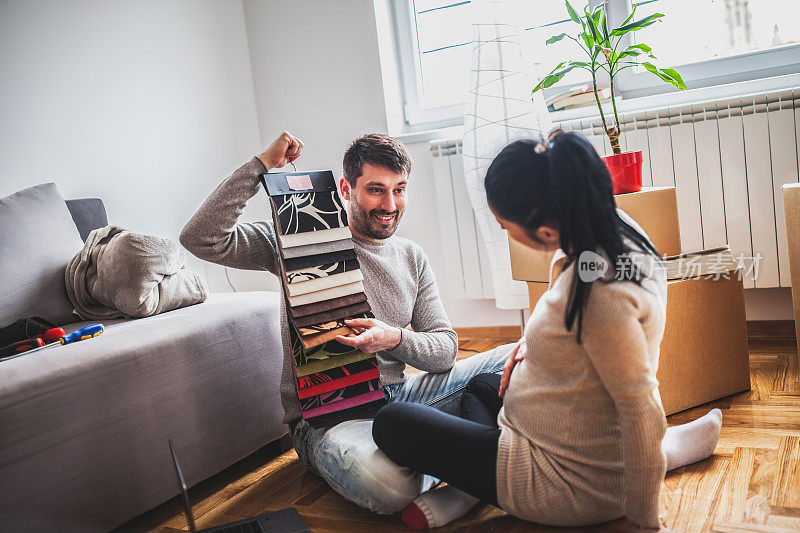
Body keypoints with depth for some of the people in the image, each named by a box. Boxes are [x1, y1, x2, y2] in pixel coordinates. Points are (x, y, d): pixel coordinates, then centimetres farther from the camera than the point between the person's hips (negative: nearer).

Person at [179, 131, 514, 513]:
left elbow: (445, 347, 6)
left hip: (398, 394, 5)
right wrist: (262, 164, -15)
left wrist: (395, 339, -16)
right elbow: (201, 239, -13)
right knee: (385, 483, -39)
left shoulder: (412, 258, 10)